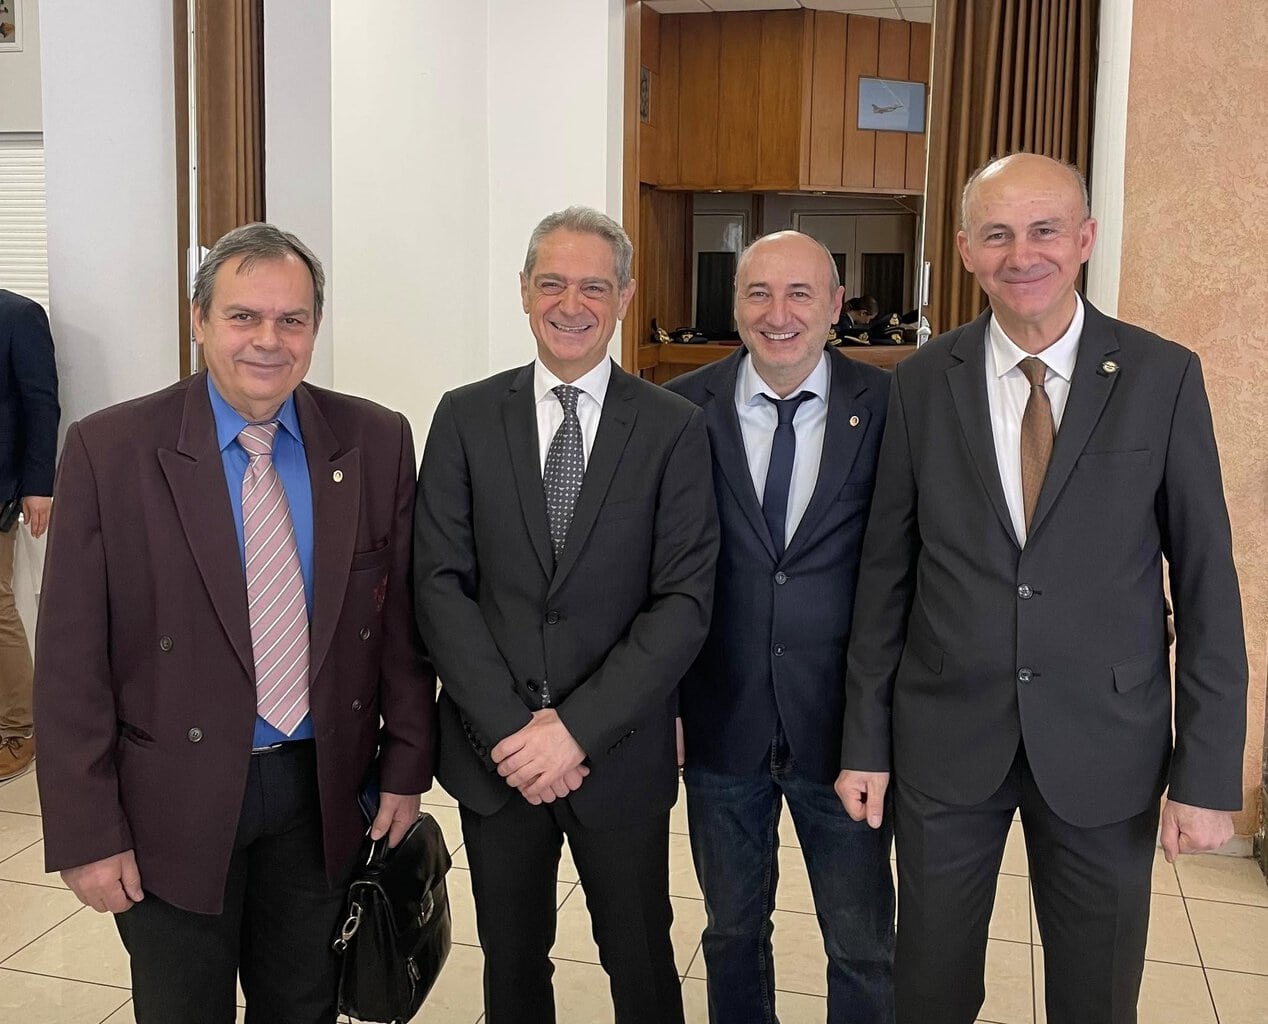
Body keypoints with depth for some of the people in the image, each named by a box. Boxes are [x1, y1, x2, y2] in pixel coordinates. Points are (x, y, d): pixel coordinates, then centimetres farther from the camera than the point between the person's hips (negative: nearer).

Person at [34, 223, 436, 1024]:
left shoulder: (376, 442, -3)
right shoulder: (110, 449, -11)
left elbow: (402, 617, 3)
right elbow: (70, 657, -9)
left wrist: (406, 766, 3)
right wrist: (88, 832, -9)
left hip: (325, 795, 2)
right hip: (173, 807, -2)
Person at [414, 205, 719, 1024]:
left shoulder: (675, 427, -5)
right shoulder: (467, 418, 0)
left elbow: (685, 600, -10)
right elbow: (440, 583, -4)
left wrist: (579, 727, -16)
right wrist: (509, 729, -13)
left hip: (620, 753, -1)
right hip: (493, 748, 2)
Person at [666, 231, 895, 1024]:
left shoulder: (888, 408, -8)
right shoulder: (684, 409, -4)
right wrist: (662, 702, 0)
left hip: (844, 726, -1)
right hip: (721, 723, 1)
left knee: (865, 949, 14)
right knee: (733, 930, 21)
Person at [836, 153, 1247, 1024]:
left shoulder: (1163, 377, -6)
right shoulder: (923, 383, -3)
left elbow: (1206, 584, -4)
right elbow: (885, 573, 0)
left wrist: (1210, 772, -6)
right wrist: (865, 741, 2)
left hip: (1106, 744, 0)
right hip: (946, 738, 1)